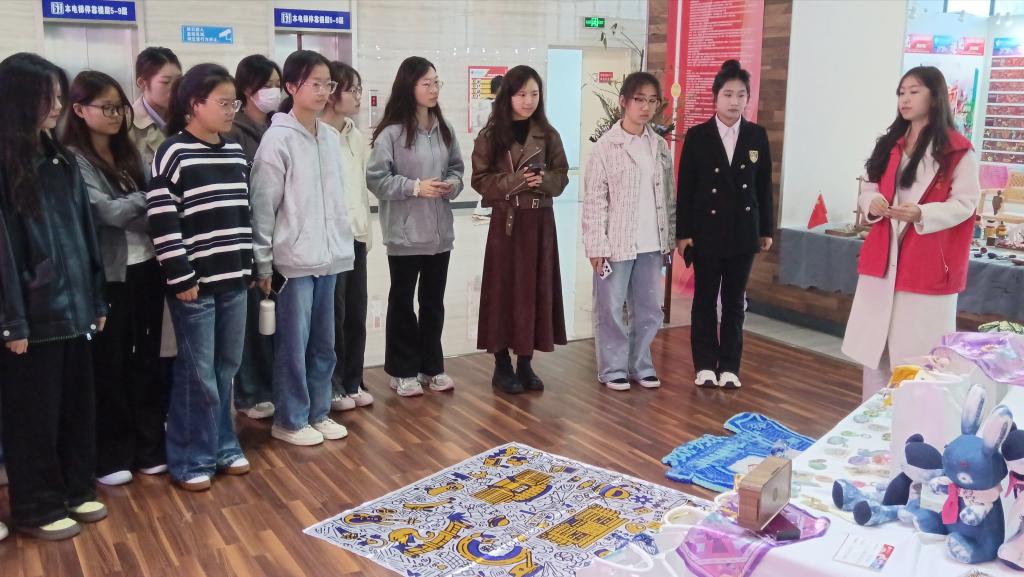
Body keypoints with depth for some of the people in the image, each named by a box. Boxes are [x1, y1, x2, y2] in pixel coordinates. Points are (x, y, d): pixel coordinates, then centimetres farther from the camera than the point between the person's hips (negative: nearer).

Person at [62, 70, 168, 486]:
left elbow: (149, 207, 7)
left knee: (146, 361, 12)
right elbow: (109, 212, -16)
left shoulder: (128, 153, 13)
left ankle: (149, 447, 25)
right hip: (109, 274, -6)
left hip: (145, 268, 6)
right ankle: (110, 456, 20)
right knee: (109, 367, 6)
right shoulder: (73, 159, -7)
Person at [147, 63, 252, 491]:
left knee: (226, 367, 14)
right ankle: (190, 460, 15)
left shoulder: (236, 152, 11)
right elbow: (162, 222, -13)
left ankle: (222, 447, 28)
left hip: (233, 278, 6)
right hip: (195, 282, -6)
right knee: (197, 373, 1)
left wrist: (253, 265, 15)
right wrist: (181, 278, -14)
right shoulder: (174, 154, -9)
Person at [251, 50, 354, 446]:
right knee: (293, 343, 3)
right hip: (293, 258, -6)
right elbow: (263, 205, -10)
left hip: (329, 256, 6)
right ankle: (289, 420, 17)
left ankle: (318, 412, 27)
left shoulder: (330, 137, 10)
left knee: (323, 342, 14)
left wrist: (342, 246, 12)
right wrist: (263, 263, -10)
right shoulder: (278, 139, -10)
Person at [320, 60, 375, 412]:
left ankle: (353, 382, 22)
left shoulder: (355, 135, 13)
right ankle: (333, 386, 15)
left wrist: (366, 228, 16)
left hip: (356, 235, 7)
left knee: (356, 313, 10)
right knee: (334, 314, 1)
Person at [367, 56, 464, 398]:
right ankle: (403, 371, 20)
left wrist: (453, 185, -6)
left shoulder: (444, 129, 6)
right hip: (405, 232, -5)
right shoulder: (392, 132, -11)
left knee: (433, 301, 14)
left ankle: (432, 366, 28)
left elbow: (457, 168, 15)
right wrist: (415, 187, -19)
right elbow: (375, 178, -13)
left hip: (440, 231, 5)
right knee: (402, 301, 8)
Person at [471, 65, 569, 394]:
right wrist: (515, 181, -18)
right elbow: (481, 179, -5)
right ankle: (502, 365, 13)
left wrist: (543, 180, -14)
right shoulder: (491, 135, -3)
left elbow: (561, 177, 7)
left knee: (535, 290, 6)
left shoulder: (548, 135, 5)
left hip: (540, 221, 3)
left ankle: (525, 363, 18)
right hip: (506, 221, -3)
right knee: (504, 290, 1)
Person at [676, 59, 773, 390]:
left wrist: (766, 229, 5)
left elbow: (764, 186, 7)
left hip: (743, 232, 2)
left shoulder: (757, 136, 4)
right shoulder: (697, 136, -3)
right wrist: (682, 232, -6)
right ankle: (705, 365, 16)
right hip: (706, 231, -2)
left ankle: (729, 366, 16)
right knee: (705, 299, 7)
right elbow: (685, 187, -3)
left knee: (735, 301, 8)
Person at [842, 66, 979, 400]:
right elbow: (869, 187, 15)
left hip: (927, 263, -5)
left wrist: (921, 214, -25)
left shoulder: (958, 150, -5)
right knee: (873, 343, 9)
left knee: (916, 351, -3)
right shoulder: (889, 144, 14)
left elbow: (965, 203, -9)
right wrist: (871, 203, -9)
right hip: (883, 259, 6)